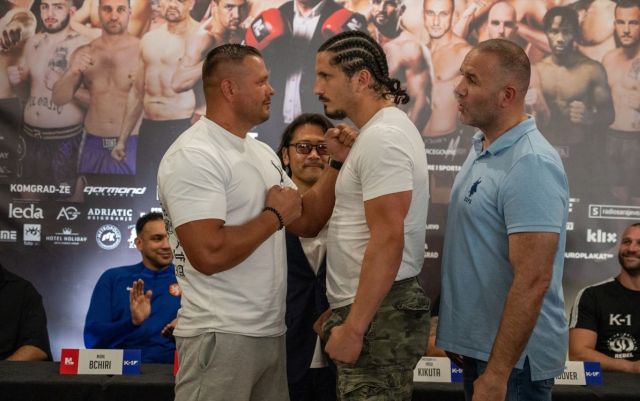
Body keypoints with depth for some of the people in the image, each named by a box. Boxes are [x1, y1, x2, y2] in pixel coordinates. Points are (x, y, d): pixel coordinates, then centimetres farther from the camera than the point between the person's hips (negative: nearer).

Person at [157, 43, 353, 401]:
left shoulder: (263, 152, 13)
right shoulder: (193, 155, -15)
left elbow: (307, 223, 16)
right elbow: (209, 254, -26)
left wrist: (337, 163, 5)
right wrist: (274, 216, -13)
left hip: (271, 332, 9)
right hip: (221, 337, -9)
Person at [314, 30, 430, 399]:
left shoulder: (382, 137, -17)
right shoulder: (384, 129, 15)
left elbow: (388, 241, -24)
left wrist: (353, 327, -22)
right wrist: (341, 311, 21)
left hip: (378, 313, -10)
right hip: (377, 306, 10)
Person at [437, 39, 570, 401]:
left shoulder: (531, 165, -21)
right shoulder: (482, 149, 7)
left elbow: (533, 281, -25)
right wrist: (461, 338, 15)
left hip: (513, 356, -8)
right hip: (478, 345, 9)